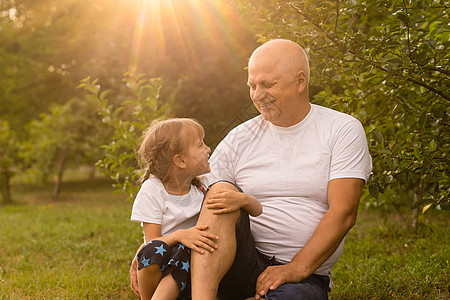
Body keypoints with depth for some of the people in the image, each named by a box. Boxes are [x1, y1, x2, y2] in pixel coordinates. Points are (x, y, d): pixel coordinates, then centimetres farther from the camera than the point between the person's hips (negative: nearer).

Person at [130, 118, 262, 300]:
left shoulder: (204, 187, 4)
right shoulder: (152, 190, -4)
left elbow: (257, 210, 0)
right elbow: (151, 242, -10)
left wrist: (241, 198, -23)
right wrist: (180, 235, -30)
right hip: (158, 271, -1)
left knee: (185, 250, -30)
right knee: (155, 249, -32)